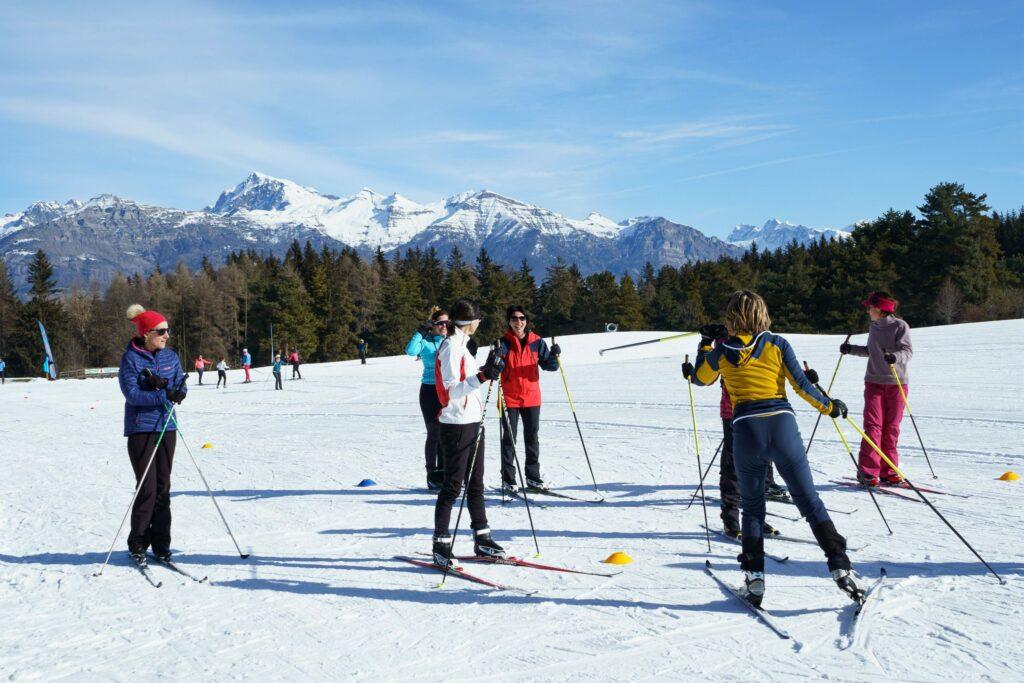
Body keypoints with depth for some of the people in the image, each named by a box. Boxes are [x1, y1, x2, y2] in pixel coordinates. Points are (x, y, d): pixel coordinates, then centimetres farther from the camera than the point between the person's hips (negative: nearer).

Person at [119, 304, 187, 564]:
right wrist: (165, 395, -23)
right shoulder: (131, 358, -8)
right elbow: (132, 394, -17)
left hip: (167, 428, 5)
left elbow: (181, 388, 3)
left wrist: (162, 383, -16)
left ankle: (161, 544, 15)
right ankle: (137, 545, 10)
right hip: (141, 429, -5)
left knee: (163, 488, 7)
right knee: (147, 489, -4)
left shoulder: (170, 356, 8)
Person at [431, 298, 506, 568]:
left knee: (475, 483, 14)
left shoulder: (460, 344, 15)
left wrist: (487, 370, 25)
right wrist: (483, 376, -32)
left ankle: (481, 539, 23)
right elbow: (452, 390, -22)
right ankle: (441, 545, 6)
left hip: (473, 421, 10)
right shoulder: (451, 346, -15)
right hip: (456, 424, -10)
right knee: (453, 485, -3)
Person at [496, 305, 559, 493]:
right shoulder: (504, 343, -4)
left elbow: (548, 365, -1)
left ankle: (533, 477, 21)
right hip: (509, 398, -2)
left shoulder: (537, 342, 2)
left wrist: (554, 356, -21)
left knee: (532, 438, 10)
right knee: (509, 439, 2)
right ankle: (508, 479, 9)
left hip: (532, 398, 3)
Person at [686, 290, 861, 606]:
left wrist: (706, 343, 33)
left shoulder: (722, 350, 6)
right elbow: (801, 385, 2)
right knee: (809, 501, 9)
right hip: (782, 425, 0)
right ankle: (841, 568, 2)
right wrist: (829, 406, 18)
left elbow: (700, 378, 24)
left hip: (746, 429, 0)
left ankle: (754, 578, 7)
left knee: (752, 506, 14)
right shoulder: (778, 344, 5)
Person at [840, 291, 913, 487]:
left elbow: (908, 351, -14)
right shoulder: (874, 327, 13)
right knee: (873, 426, -5)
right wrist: (851, 349, 16)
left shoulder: (900, 326, -4)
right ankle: (867, 471, -4)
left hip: (897, 383, -3)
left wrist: (895, 357, -33)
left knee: (891, 428, 2)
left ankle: (888, 471, 12)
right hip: (874, 381, 3)